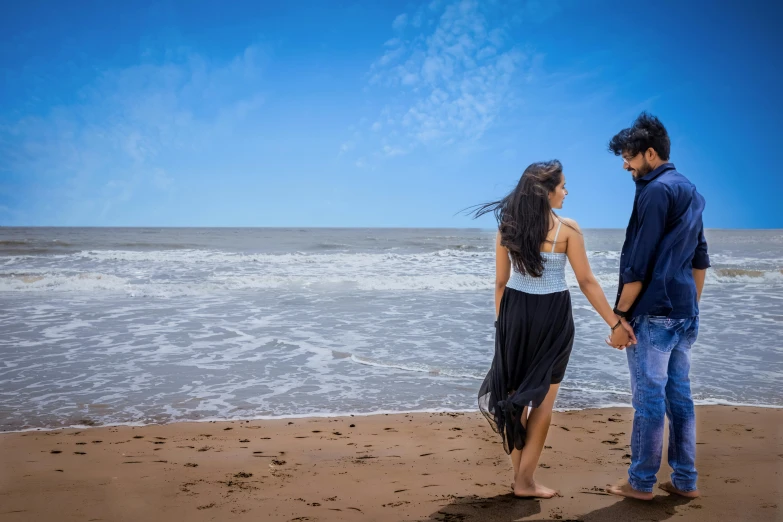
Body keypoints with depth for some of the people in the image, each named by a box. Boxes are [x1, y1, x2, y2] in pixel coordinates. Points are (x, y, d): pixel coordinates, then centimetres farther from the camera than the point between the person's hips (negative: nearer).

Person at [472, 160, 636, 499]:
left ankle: (519, 474, 21)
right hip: (552, 316, -3)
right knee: (542, 399, 8)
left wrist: (501, 321, 13)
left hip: (515, 312, 4)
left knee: (516, 394, 15)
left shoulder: (507, 227, -1)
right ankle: (525, 481, 12)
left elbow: (501, 282, 3)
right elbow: (587, 282, -10)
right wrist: (615, 324, -4)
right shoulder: (567, 229, -11)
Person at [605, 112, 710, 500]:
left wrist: (620, 312, -12)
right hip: (684, 314, 9)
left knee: (649, 398, -1)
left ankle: (641, 483, 7)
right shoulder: (689, 191, 15)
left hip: (654, 313, -9)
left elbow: (638, 263, -17)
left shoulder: (655, 191, -13)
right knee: (679, 395, 12)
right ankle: (685, 480, 18)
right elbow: (700, 260, 19)